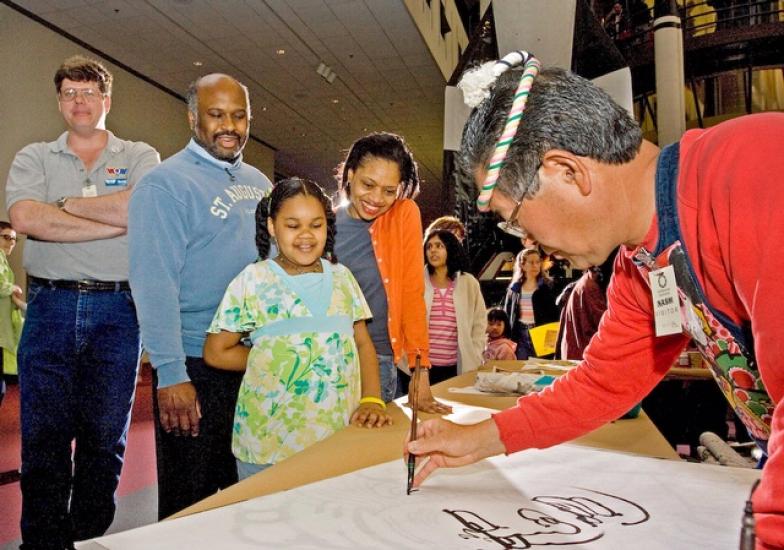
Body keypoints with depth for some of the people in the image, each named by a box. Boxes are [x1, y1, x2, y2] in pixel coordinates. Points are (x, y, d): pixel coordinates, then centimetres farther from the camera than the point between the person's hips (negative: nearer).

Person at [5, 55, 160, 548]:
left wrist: (68, 204, -4)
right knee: (44, 438, 4)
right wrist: (115, 223, -10)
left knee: (105, 440, 7)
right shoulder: (34, 158, 11)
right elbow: (26, 218, -9)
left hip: (117, 309, -1)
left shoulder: (140, 157, 8)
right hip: (51, 305, 1)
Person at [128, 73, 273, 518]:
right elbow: (155, 285, -17)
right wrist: (171, 375, -21)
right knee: (190, 502, 9)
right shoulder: (166, 184, -10)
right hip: (197, 367, -6)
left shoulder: (259, 182, 11)